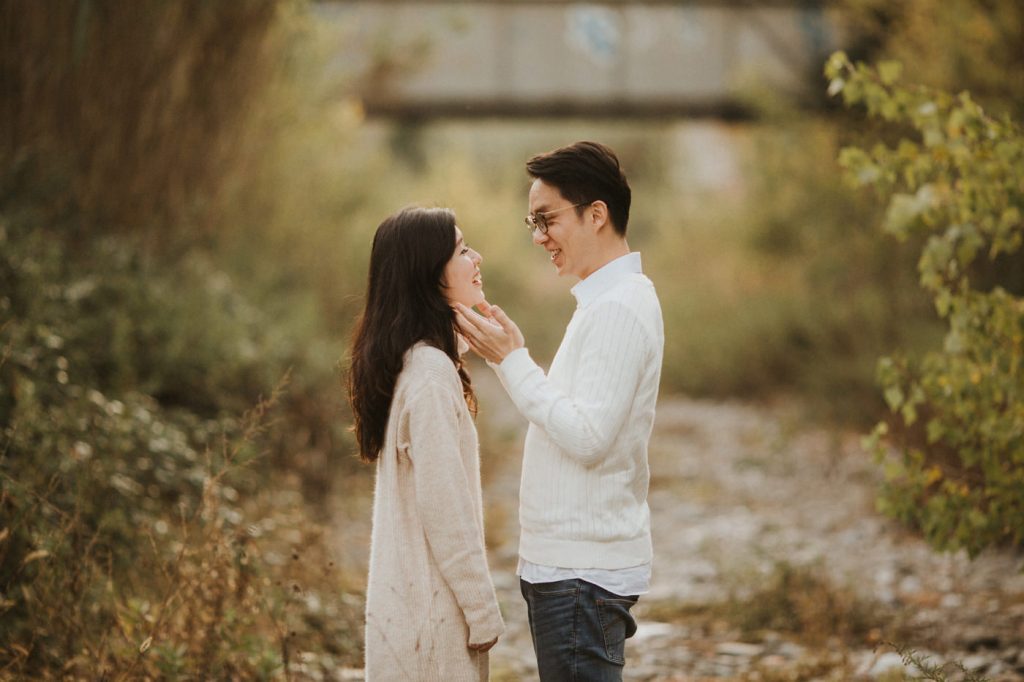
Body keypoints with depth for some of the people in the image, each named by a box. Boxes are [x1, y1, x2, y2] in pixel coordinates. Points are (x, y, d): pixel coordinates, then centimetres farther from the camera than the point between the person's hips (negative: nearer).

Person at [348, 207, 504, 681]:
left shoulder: (407, 362, 11)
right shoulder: (431, 373, -18)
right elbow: (445, 508, -19)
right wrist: (483, 612, -14)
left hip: (406, 599, 9)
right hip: (433, 607, -9)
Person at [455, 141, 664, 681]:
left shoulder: (619, 309, -15)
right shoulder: (604, 301, 17)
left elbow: (587, 436, -22)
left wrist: (511, 360, -15)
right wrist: (508, 356, 8)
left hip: (583, 572, -10)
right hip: (568, 561, 10)